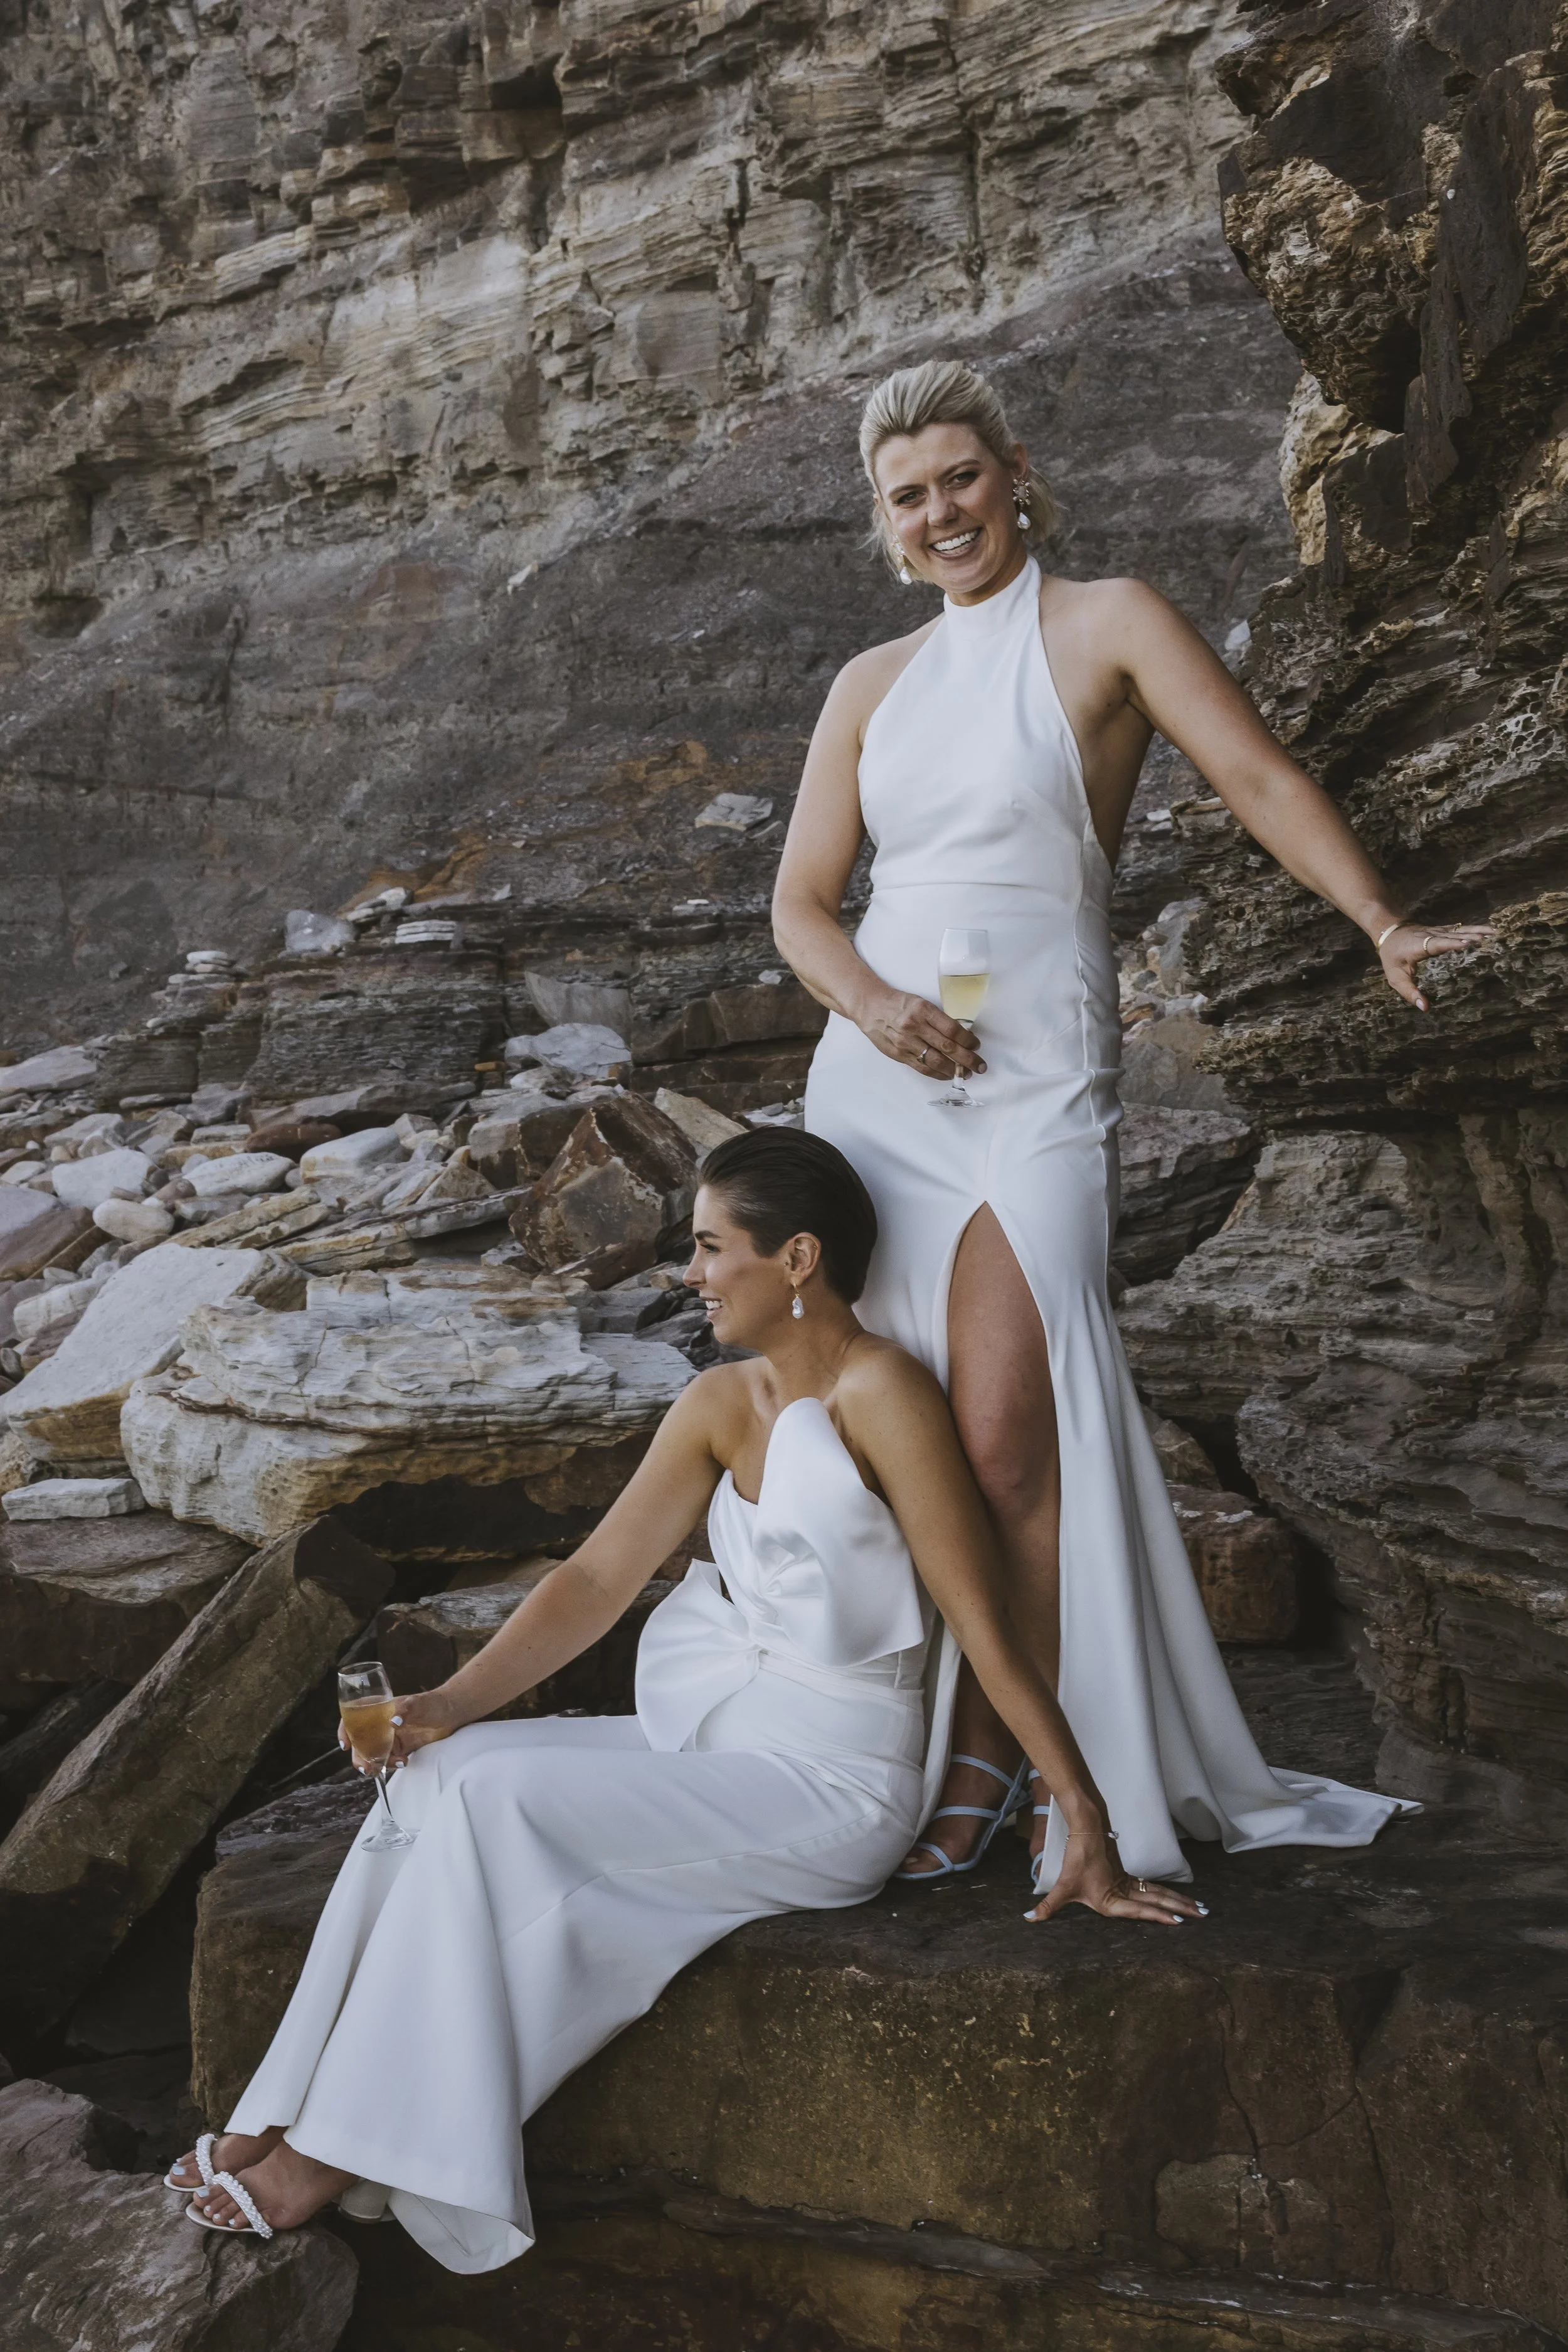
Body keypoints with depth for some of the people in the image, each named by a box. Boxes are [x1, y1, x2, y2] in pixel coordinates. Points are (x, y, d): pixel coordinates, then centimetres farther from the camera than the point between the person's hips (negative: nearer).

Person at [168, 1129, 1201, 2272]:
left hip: (828, 1786, -8)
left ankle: (356, 2149, -7)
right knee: (442, 1770, -9)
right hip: (714, 1739, 8)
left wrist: (1088, 1824, -17)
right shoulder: (719, 1405, 6)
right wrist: (453, 1702, -10)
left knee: (495, 1798, -20)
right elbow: (599, 1576, 2)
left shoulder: (881, 1392, -18)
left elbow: (984, 1627, -18)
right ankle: (300, 2114, -6)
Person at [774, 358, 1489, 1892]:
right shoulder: (872, 687, 16)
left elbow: (1257, 778, -7)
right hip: (872, 1080, 5)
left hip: (1028, 1091, -5)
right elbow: (801, 899, 14)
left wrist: (1382, 922, -21)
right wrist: (870, 1002, -7)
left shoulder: (1106, 626, 3)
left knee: (1000, 1441, -13)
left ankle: (988, 1764, 1)